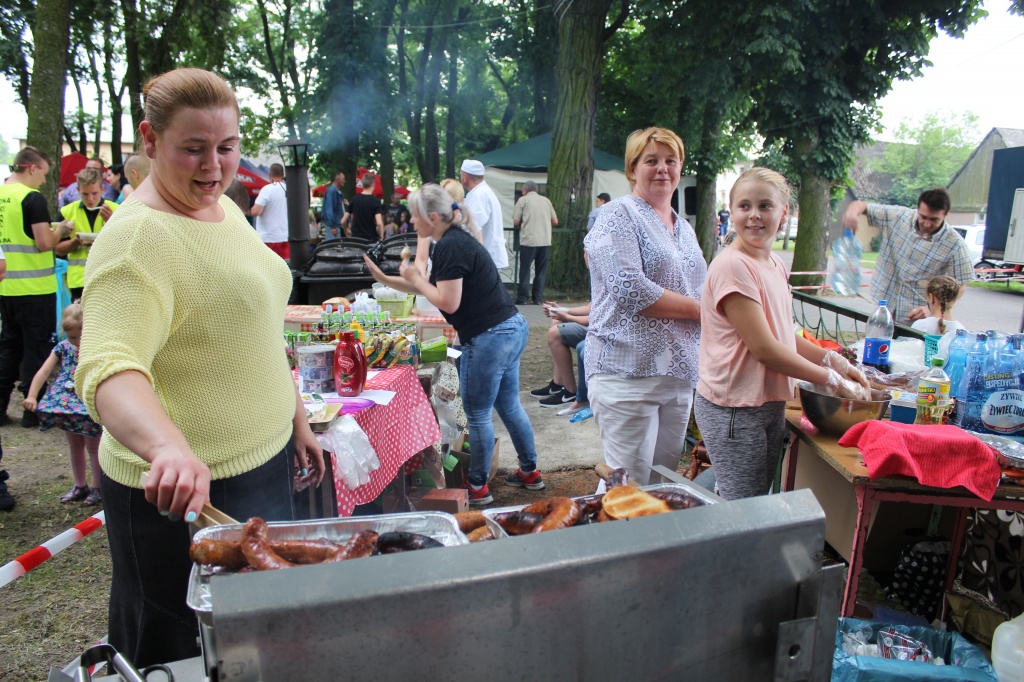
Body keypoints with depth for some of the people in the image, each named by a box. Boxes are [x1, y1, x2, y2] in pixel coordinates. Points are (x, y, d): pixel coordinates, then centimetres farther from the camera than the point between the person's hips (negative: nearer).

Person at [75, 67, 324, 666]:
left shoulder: (225, 209, 8)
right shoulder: (139, 238, -20)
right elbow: (108, 370, -34)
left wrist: (297, 421, 18)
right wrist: (167, 447, -52)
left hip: (263, 463, 9)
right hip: (187, 495, -8)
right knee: (189, 658, 10)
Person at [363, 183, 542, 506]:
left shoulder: (451, 247, -16)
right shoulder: (456, 241, 15)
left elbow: (448, 302, -20)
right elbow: (432, 288, 21)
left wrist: (415, 279, -6)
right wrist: (384, 279, 18)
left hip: (489, 338, -10)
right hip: (511, 329, 10)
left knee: (477, 415, 3)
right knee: (509, 406, 20)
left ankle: (477, 488, 17)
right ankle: (530, 472, 33)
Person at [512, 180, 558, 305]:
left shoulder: (523, 200, 3)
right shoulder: (546, 200, 13)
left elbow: (516, 222, -2)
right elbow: (555, 221, 13)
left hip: (529, 240, -3)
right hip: (545, 241, 3)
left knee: (525, 271, 4)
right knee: (541, 271, 10)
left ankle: (522, 299, 5)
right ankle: (538, 299, 10)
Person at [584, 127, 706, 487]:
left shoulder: (684, 228, 20)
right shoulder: (619, 214, -5)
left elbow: (697, 291, 25)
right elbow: (630, 290, -18)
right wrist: (697, 308, -11)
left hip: (679, 373, 8)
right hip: (628, 372, -8)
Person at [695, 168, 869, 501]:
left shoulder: (776, 265, 9)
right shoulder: (732, 266, -19)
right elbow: (764, 349, -20)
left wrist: (832, 359, 1)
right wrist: (834, 380, -12)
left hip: (772, 404, 9)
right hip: (734, 408, -9)